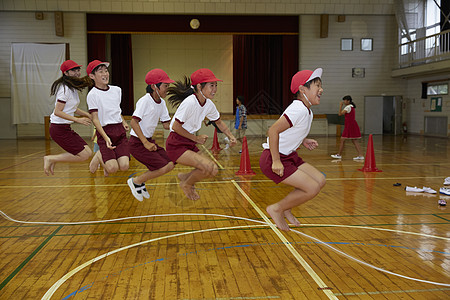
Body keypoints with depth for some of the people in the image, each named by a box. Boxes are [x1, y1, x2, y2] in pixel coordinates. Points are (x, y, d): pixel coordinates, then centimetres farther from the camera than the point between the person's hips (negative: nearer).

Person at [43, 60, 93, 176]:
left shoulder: (73, 88, 13)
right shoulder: (65, 89, -17)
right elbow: (57, 112, -21)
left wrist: (90, 115, 13)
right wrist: (78, 120, -23)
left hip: (65, 128, 9)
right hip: (59, 129, -9)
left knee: (88, 152, 4)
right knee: (83, 155, -10)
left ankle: (53, 160, 13)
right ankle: (50, 159, 1)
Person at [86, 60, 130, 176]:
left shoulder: (117, 90, 11)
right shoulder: (92, 94, -6)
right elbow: (95, 119, -11)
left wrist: (123, 122, 9)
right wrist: (106, 137, -22)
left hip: (120, 131, 5)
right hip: (104, 132, -5)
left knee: (124, 166, -11)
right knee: (112, 169, -17)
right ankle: (99, 156, 17)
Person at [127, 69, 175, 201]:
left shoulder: (161, 102, 6)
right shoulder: (145, 101, -19)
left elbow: (166, 125, 10)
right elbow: (134, 123, -24)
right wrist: (146, 143, -28)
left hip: (148, 140, 8)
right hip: (137, 143, -8)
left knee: (170, 164, 1)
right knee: (164, 168, -15)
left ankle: (141, 182, 19)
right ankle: (135, 181, 7)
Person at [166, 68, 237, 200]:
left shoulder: (209, 105, 2)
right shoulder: (190, 102, -23)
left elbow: (219, 122, 20)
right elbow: (176, 126, -21)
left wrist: (231, 136, 5)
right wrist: (196, 138, -12)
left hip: (189, 144, 8)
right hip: (176, 145, -8)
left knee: (213, 171, 4)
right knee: (209, 166, -21)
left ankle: (185, 177, 29)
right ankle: (187, 184, 6)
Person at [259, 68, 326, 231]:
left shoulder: (307, 112, 9)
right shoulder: (299, 110, -22)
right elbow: (273, 131, -27)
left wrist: (303, 141, 7)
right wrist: (276, 161, -26)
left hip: (289, 156, 10)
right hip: (272, 159, -10)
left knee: (320, 180, 6)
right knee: (312, 188, -12)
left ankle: (285, 209, 19)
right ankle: (276, 209, 7)